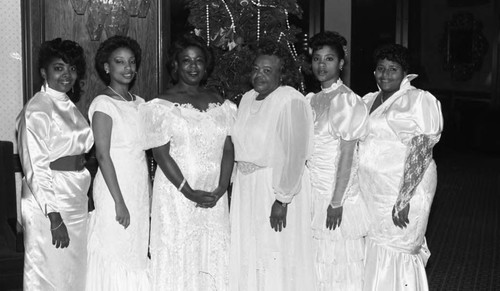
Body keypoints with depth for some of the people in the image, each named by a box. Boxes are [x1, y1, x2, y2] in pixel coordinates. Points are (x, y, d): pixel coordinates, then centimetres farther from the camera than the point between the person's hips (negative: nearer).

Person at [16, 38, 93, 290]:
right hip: (49, 203, -8)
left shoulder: (68, 105, 10)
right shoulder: (38, 110, -15)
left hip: (75, 198, 8)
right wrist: (54, 218, -21)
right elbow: (36, 169, -18)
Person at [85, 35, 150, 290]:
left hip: (140, 190, 7)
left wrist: (149, 192, 8)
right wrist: (119, 202, -17)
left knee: (138, 257, 12)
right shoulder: (103, 104, -10)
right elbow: (103, 155, -14)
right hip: (115, 190, -7)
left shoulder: (139, 102, 11)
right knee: (115, 260, 1)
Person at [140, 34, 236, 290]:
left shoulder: (221, 105, 10)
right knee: (178, 258, 1)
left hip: (215, 198, 4)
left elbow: (228, 150, 5)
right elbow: (161, 154, -8)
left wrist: (220, 189, -9)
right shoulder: (162, 105, -2)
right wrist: (189, 192, -15)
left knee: (214, 257, 7)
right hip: (177, 194, -3)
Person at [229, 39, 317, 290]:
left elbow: (294, 156, -19)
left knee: (277, 258, 1)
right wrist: (237, 185, 9)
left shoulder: (291, 102, -14)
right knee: (247, 257, 12)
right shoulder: (247, 99, 10)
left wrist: (282, 201, -20)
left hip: (277, 187, -7)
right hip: (246, 187, 7)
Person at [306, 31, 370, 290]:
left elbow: (346, 155, -15)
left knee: (340, 262, 4)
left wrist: (337, 202, -17)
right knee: (317, 262, 14)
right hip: (312, 192, 7)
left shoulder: (348, 101, -12)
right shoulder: (310, 100, 10)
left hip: (337, 192, -7)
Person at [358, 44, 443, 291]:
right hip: (370, 191, 6)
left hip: (406, 188, -6)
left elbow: (420, 152, -14)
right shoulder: (368, 101, 14)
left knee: (394, 253, -3)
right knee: (375, 253, 8)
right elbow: (354, 145, 18)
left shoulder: (420, 100, -7)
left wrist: (403, 199, -20)